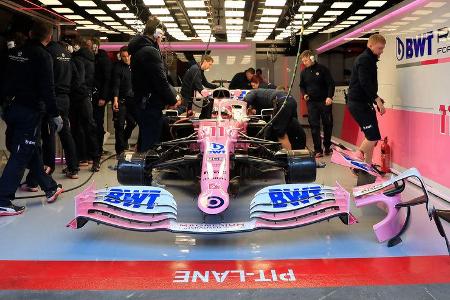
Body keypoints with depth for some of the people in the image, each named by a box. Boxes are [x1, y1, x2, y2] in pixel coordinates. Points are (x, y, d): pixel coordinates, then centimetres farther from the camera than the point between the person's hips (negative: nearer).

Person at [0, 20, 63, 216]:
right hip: (30, 111, -7)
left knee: (32, 150, 16)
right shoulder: (43, 55, -9)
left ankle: (50, 188, 29)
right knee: (21, 155, -5)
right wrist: (54, 114, -10)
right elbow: (47, 88, -14)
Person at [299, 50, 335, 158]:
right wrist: (304, 94, -2)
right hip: (312, 102, 3)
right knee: (314, 126, -3)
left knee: (328, 124, 6)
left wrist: (329, 97, -18)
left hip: (325, 101, -3)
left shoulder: (322, 69, -5)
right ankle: (318, 150, 0)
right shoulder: (304, 72, 7)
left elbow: (331, 83, -6)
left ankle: (327, 147, 22)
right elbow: (302, 86, 19)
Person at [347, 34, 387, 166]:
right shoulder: (365, 59, -11)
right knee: (373, 136, -13)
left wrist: (376, 98, 18)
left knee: (371, 137, 11)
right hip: (359, 103, -10)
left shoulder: (368, 59, 21)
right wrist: (377, 100, -24)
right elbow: (365, 83, -22)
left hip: (362, 103, 10)